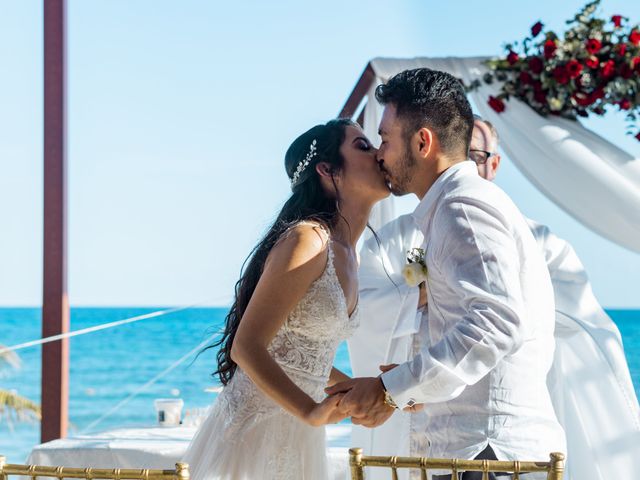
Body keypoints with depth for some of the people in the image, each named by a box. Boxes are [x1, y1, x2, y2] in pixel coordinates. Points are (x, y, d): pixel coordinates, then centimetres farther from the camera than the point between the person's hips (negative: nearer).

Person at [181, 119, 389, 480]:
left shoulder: (346, 254, 11)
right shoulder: (307, 240, -16)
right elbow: (247, 348, -21)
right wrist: (312, 411, -31)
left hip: (297, 435, 9)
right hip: (257, 429, -9)